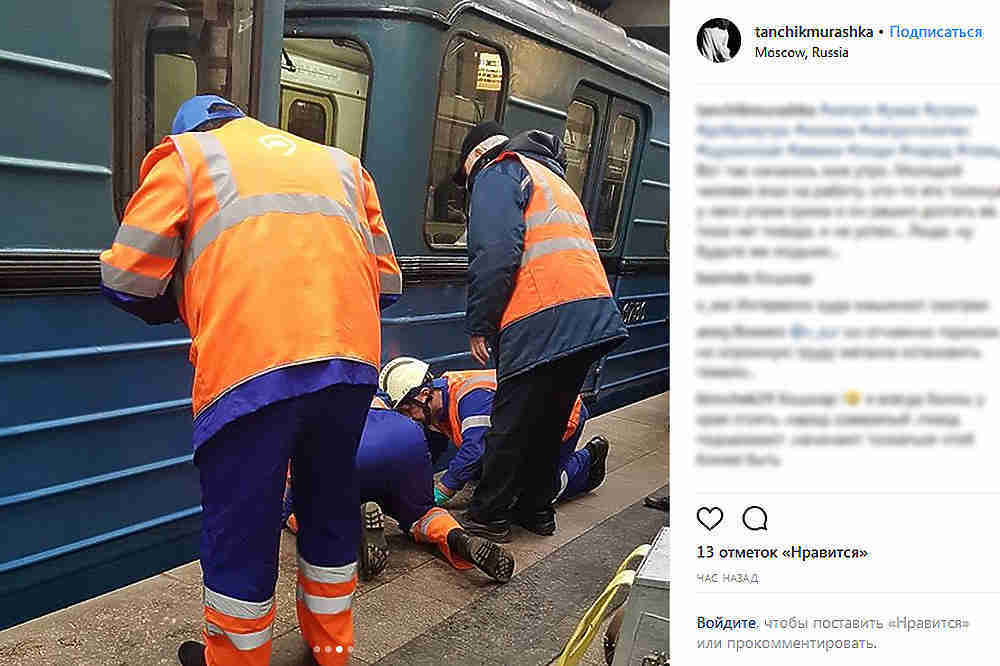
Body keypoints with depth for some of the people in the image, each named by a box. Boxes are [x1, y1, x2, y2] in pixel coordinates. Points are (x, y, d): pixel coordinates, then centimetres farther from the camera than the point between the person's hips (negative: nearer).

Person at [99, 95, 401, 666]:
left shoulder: (186, 154, 17)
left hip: (250, 368, -4)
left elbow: (129, 280, 8)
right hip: (352, 360, 5)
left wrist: (182, 308, 28)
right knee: (331, 507, 22)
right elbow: (386, 280, 20)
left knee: (241, 525, 12)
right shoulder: (341, 163, 27)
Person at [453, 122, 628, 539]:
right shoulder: (553, 179, 32)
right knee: (549, 421, 18)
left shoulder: (498, 173, 5)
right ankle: (536, 508, 28)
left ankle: (488, 515, 14)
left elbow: (495, 254, -13)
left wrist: (479, 325, -7)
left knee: (510, 424, 3)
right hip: (596, 318, 9)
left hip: (542, 323, -9)